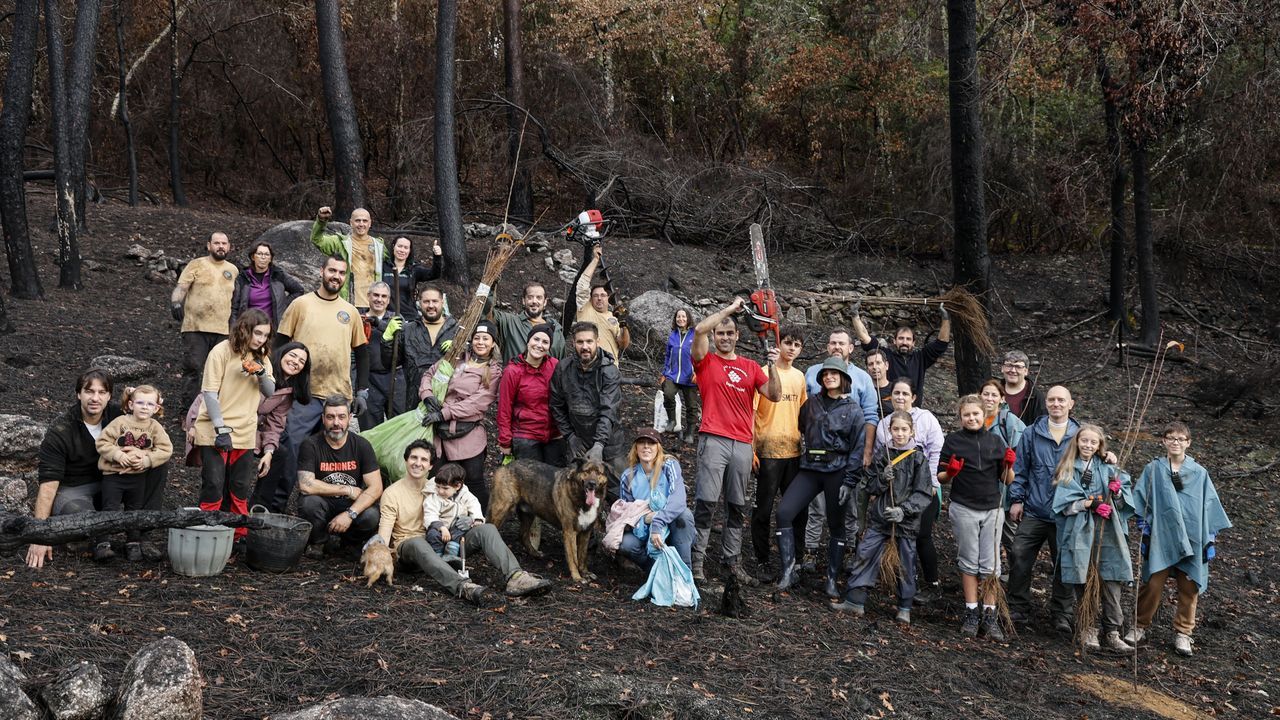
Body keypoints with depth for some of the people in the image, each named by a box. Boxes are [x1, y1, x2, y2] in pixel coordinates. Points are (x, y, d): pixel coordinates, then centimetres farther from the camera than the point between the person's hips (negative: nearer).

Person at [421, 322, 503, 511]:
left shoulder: (494, 371, 1)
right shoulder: (457, 358, 12)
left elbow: (477, 402, -9)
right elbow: (429, 374, 15)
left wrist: (443, 413, -14)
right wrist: (427, 395, -7)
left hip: (469, 434, -3)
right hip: (441, 431, 3)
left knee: (474, 481, -3)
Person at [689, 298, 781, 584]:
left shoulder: (751, 367, 16)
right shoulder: (706, 362, 6)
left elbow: (774, 395, 8)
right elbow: (699, 329, -11)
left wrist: (772, 366, -6)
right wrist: (730, 308, -4)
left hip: (743, 443, 4)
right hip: (714, 439, -4)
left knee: (737, 507, 8)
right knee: (706, 502, -9)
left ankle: (733, 562, 15)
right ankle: (696, 560, -4)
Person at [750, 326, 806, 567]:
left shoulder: (799, 376, 12)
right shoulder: (764, 373, -6)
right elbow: (750, 413, -8)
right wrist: (751, 449, -12)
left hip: (794, 451, 6)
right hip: (768, 450, -6)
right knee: (763, 508, 1)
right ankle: (761, 560, 11)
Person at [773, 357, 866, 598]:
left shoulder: (853, 411, 1)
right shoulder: (812, 403, 10)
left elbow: (858, 449, -3)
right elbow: (800, 429, 26)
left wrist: (849, 482, -9)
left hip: (837, 471, -3)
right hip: (810, 469, 3)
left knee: (836, 526, 4)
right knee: (784, 511, -12)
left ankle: (832, 579, 14)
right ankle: (788, 571, -7)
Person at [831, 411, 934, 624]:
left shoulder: (919, 459, -4)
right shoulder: (881, 454, 4)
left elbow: (924, 494, -8)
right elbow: (871, 488, 6)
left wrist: (904, 510, -20)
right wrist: (883, 478, -15)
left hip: (907, 520, -2)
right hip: (879, 517, 3)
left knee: (905, 564, 6)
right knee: (864, 556, 0)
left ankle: (905, 608, 21)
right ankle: (855, 600, 9)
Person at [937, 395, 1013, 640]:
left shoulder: (995, 441, 7)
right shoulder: (953, 441, 2)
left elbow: (1007, 481, 9)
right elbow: (941, 477, 4)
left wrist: (1008, 466, -11)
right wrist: (950, 472, -16)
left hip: (992, 509, 1)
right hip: (964, 509, -1)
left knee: (991, 564, 1)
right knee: (969, 562, 5)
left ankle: (989, 615, 5)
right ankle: (971, 613, 11)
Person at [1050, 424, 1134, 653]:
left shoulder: (1107, 468, 13)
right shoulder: (1067, 470, 8)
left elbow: (1122, 503, 12)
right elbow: (1064, 504, -1)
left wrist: (1117, 491, -10)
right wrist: (1089, 504, -15)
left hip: (1107, 533, 1)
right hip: (1079, 533, -1)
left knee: (1111, 584, -4)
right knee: (1083, 583, 0)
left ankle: (1112, 633, 1)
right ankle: (1087, 630, 11)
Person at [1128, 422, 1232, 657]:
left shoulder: (1199, 474, 5)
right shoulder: (1152, 470, 2)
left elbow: (1210, 508, 9)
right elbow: (1140, 501, 5)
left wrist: (1210, 539, 6)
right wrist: (1144, 529, -1)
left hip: (1192, 541, 1)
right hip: (1161, 539, -1)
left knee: (1189, 588, 4)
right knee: (1152, 585, -2)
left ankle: (1183, 632, 20)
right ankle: (1140, 626, 14)